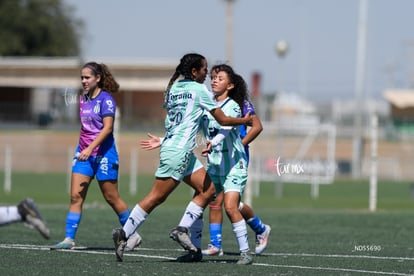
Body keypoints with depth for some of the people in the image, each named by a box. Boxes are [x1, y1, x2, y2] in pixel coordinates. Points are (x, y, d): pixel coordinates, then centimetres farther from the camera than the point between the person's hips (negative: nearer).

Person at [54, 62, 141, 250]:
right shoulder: (83, 99, 10)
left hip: (103, 153, -7)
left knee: (111, 197, 3)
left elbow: (107, 128, -20)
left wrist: (90, 148, -27)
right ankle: (69, 239, -6)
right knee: (75, 196, -4)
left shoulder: (105, 99, -12)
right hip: (84, 153, 7)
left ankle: (133, 234, 18)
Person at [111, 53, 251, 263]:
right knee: (156, 197, -7)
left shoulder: (173, 88, 13)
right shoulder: (199, 90, -8)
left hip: (183, 152, 9)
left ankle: (182, 229, 3)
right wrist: (244, 121, 12)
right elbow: (222, 120, -3)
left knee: (207, 189, 8)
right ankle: (123, 234, -6)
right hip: (178, 151, -9)